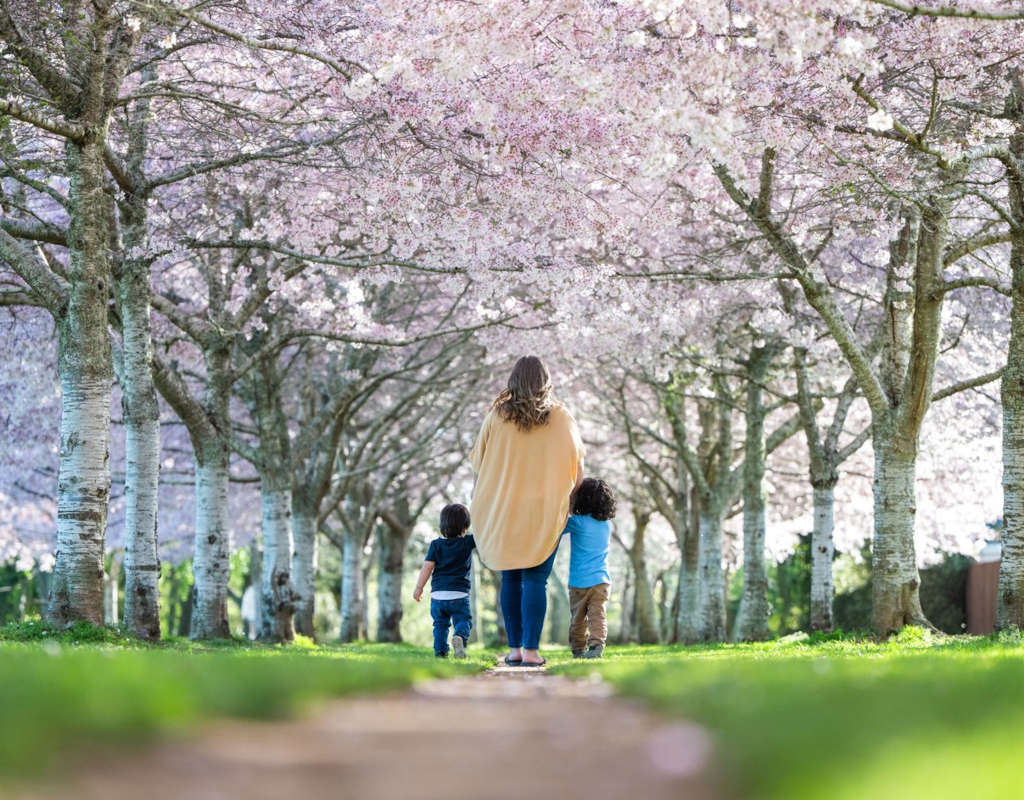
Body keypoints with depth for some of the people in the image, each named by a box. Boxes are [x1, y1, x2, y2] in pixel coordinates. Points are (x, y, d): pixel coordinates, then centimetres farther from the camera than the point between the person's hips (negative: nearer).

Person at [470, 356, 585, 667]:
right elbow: (577, 466, 2)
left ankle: (514, 649, 9)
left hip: (503, 511, 1)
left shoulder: (497, 416, -4)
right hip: (546, 512, -1)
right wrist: (568, 496, 16)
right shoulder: (561, 418, -4)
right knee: (535, 580, -1)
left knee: (510, 580, 9)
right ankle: (531, 650, -6)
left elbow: (477, 460, 4)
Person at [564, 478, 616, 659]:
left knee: (578, 617, 7)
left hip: (579, 581, -3)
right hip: (601, 580, 3)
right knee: (598, 615, -4)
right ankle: (597, 644, -21)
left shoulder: (577, 522, -10)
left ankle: (578, 649, 12)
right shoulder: (607, 525, 8)